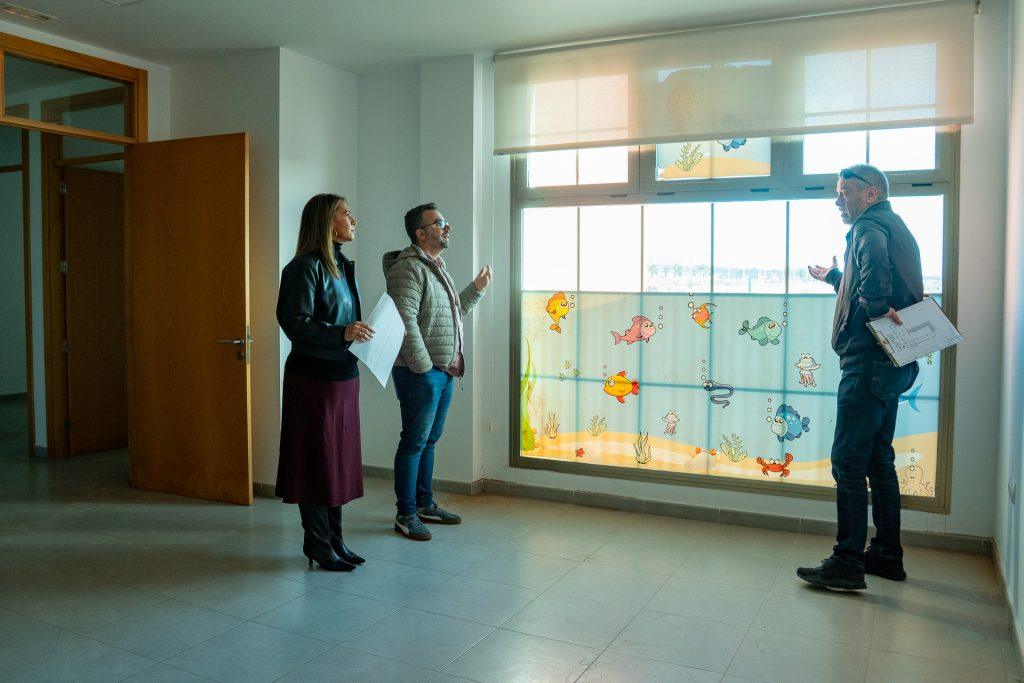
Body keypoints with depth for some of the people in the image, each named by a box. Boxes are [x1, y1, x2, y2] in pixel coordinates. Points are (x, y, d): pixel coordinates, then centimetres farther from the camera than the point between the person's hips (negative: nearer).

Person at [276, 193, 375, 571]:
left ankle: (334, 539, 26)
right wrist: (342, 333, -30)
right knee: (316, 461, 2)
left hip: (344, 376, 9)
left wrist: (373, 333, 8)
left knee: (339, 459, 14)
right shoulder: (306, 267, -13)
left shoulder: (342, 266, 14)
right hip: (313, 379, -8)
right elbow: (295, 323, -19)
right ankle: (318, 544, 16)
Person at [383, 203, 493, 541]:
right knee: (414, 443, -1)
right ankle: (405, 514, 9)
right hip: (420, 373, -9)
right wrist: (423, 367, -22)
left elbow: (453, 313, 26)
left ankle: (424, 503, 28)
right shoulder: (409, 267, -14)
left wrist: (477, 288, 19)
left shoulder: (437, 268, 18)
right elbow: (405, 321, -23)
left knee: (429, 441, 17)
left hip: (443, 372, 9)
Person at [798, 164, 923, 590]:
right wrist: (835, 278, 42)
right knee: (879, 460, 16)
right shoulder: (897, 228, 22)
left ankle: (848, 564, -3)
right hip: (892, 363, 11)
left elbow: (874, 272, -32)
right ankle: (887, 555, 24)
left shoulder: (869, 227, -9)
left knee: (848, 460, -7)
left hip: (869, 360, -11)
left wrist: (876, 309, -19)